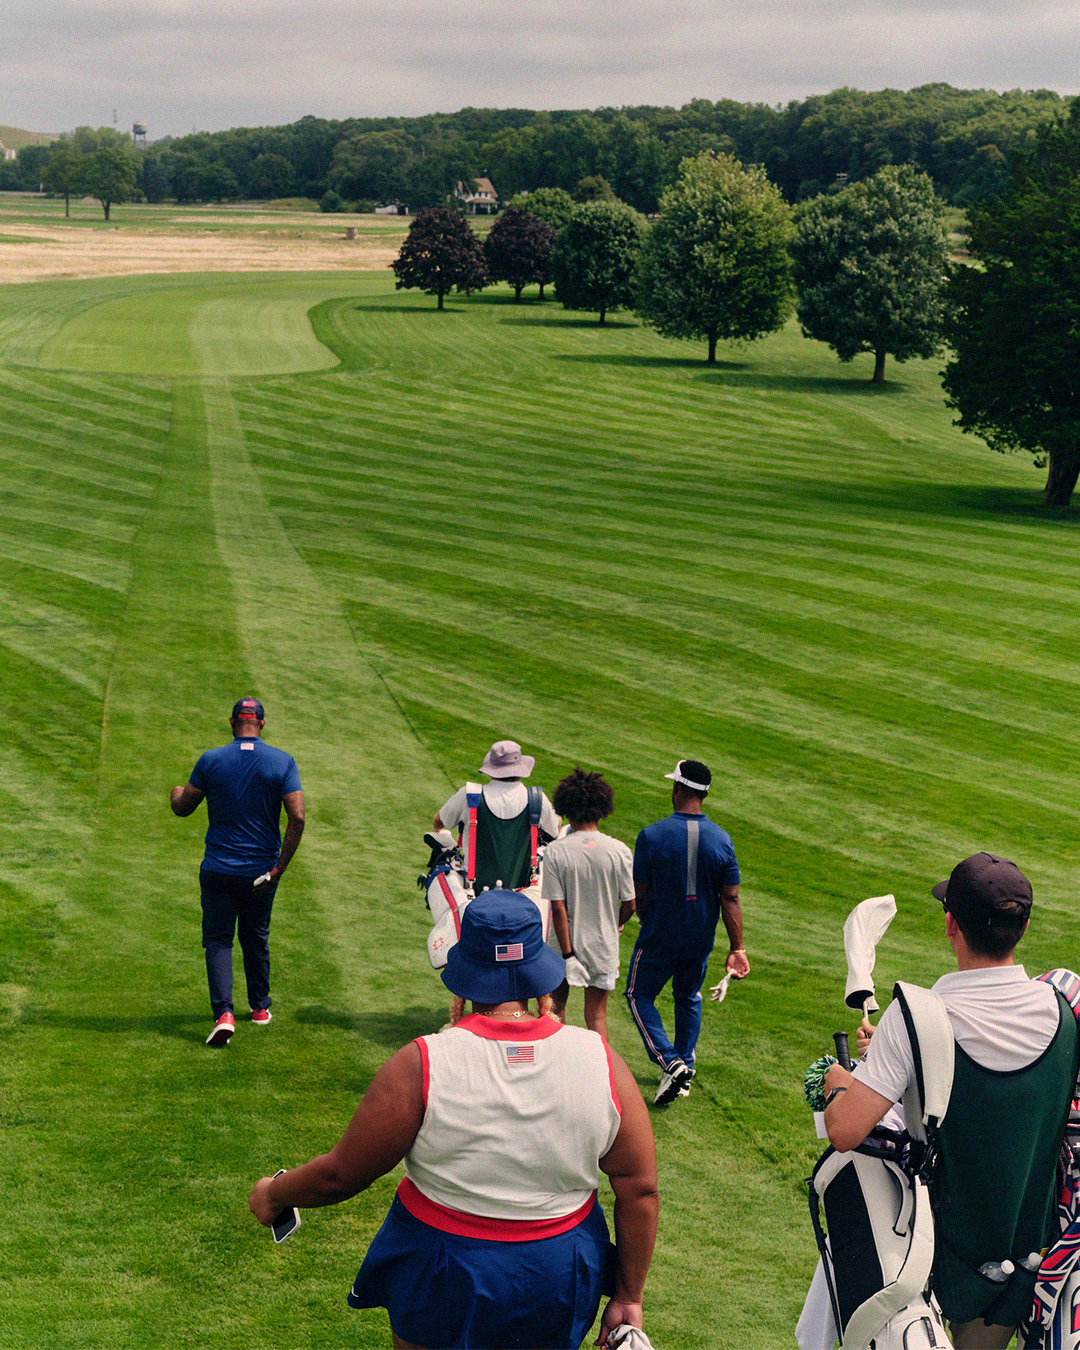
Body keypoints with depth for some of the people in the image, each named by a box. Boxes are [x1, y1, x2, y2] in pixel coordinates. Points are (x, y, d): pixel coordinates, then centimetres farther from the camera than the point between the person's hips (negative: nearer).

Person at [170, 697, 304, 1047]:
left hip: (219, 870, -1)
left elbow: (183, 808, 4)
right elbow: (297, 818, -13)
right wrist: (279, 869, -8)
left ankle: (223, 1012, -14)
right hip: (262, 868, 2)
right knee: (256, 938, 20)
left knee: (218, 939, 4)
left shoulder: (211, 760, -6)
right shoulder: (283, 762, -5)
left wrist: (175, 794, 28)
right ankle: (260, 1007, 33)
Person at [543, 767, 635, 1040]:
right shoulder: (619, 851, -11)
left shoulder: (555, 851, -15)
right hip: (603, 946, 1)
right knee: (597, 1015, 11)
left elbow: (558, 908, -17)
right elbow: (629, 904, -5)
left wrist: (568, 955, -13)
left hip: (566, 946, -1)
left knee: (556, 1004, 22)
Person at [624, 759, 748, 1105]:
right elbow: (731, 899, -7)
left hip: (659, 936, -4)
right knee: (688, 998, 23)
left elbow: (639, 895, -9)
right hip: (701, 940, 4)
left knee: (639, 996, 13)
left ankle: (670, 1062, -4)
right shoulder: (722, 839, -8)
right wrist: (737, 948, -3)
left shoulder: (651, 836, -17)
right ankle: (685, 1069, 29)